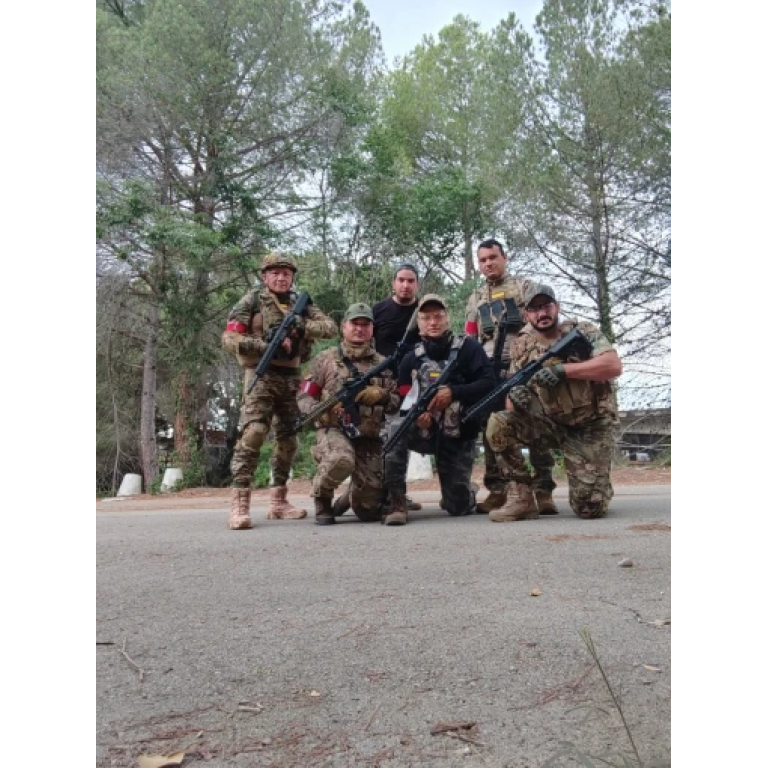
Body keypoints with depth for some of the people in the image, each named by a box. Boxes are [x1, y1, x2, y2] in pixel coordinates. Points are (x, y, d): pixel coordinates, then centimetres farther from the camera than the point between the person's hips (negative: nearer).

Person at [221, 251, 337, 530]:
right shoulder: (252, 300, 0)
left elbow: (331, 327, 3)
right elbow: (229, 338, -7)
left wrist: (302, 328, -14)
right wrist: (267, 347, -18)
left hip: (292, 378, 5)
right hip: (261, 374, -5)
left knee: (288, 438, 7)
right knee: (252, 434, -18)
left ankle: (278, 501, 18)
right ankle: (240, 504, -15)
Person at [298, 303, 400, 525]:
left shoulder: (383, 363, 11)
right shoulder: (326, 359, 4)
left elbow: (397, 402, 10)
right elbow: (304, 397, 3)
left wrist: (380, 395, -12)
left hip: (369, 439, 3)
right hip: (334, 430, -3)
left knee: (370, 510, 0)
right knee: (342, 460, -40)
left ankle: (354, 493, 39)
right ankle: (322, 498, -7)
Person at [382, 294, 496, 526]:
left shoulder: (468, 347, -5)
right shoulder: (412, 359, 3)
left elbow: (489, 383, -15)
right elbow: (401, 398, 2)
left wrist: (453, 392, -26)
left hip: (459, 436, -1)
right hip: (425, 432, 2)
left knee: (459, 507, 0)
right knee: (396, 429, -33)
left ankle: (466, 490, 40)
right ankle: (396, 501, -23)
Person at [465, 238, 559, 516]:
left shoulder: (524, 286, 12)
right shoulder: (475, 299, 21)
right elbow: (469, 340, 17)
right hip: (489, 370, 4)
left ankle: (543, 490, -1)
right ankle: (497, 490, 8)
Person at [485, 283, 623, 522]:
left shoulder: (585, 332, -6)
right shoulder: (522, 347, 2)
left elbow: (614, 366, -22)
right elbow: (513, 396, 2)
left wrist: (562, 370, -28)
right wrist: (516, 397, -25)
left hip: (591, 428, -3)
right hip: (552, 425, 3)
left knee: (588, 508, -14)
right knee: (499, 424, -24)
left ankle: (598, 488, 25)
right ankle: (522, 498, -11)